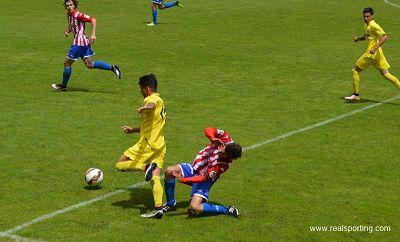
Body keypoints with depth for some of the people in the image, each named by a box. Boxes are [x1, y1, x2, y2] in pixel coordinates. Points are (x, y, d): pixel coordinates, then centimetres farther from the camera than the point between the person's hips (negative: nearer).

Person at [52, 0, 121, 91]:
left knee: (67, 63, 4)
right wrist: (68, 31, 10)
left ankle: (63, 85, 18)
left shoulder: (78, 15, -15)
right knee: (89, 65, 8)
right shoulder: (69, 15, 12)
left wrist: (93, 34, -24)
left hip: (79, 43, -9)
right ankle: (112, 67, 5)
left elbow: (93, 20, -17)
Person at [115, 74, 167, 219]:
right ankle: (158, 208, -16)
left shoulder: (151, 98, -6)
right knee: (155, 178, -1)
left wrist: (144, 108, -57)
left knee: (120, 165, 0)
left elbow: (152, 105, -36)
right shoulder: (160, 101, 24)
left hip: (147, 144, -9)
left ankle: (147, 167, -21)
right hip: (160, 146, 9)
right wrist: (133, 130, 39)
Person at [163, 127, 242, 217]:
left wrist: (183, 179, -34)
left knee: (194, 208, -24)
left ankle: (226, 210, -4)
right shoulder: (226, 140, -16)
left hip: (203, 180, -7)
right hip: (194, 167, 7)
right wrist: (213, 139, -31)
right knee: (169, 171, -13)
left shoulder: (224, 164, -30)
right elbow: (208, 130, -9)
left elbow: (204, 178, -28)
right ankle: (171, 204, 8)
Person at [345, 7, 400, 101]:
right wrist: (359, 38, 11)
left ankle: (356, 95, 7)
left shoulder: (373, 26, -15)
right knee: (386, 74, 7)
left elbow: (384, 37, -22)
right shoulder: (366, 25, 14)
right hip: (378, 54, 9)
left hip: (372, 54, -9)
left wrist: (375, 48, -27)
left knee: (355, 70, 1)